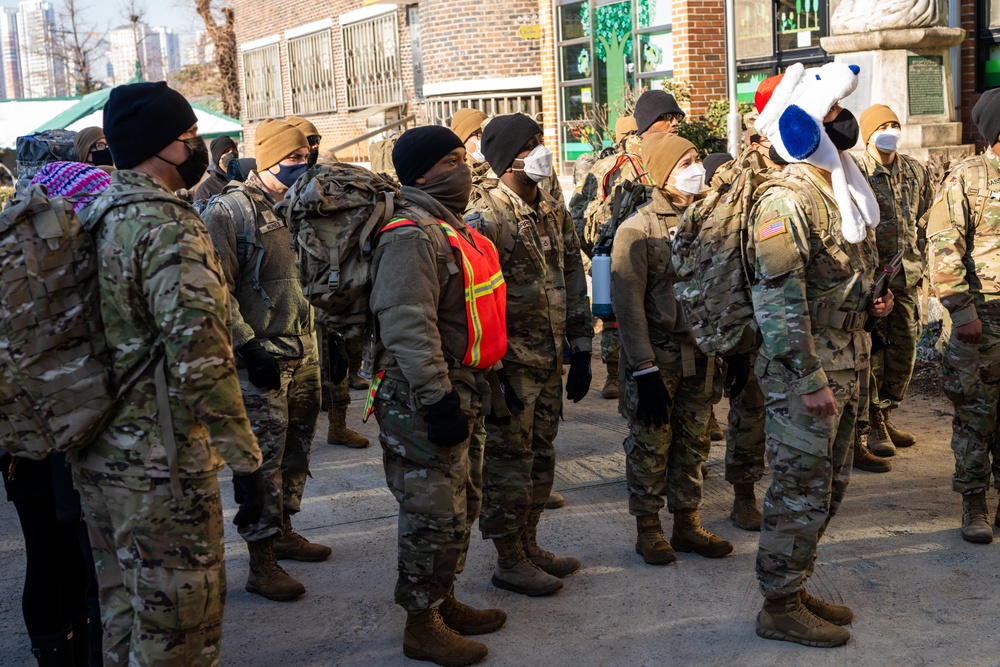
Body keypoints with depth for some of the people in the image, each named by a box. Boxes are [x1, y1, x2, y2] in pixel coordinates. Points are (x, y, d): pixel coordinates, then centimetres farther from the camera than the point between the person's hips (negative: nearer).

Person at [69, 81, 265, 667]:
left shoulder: (95, 216, 9)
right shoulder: (169, 228, -20)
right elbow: (201, 359, -27)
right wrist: (246, 460, -22)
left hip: (100, 457, 9)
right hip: (162, 464, -9)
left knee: (124, 610, 22)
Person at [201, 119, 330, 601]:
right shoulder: (230, 211, -11)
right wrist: (248, 346, -19)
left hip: (304, 352, 8)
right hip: (261, 356, -7)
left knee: (297, 447, 17)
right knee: (264, 456, -4)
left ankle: (283, 531, 34)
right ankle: (261, 563, 4)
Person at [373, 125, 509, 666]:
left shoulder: (453, 229, 15)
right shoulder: (412, 237, -18)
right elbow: (408, 328, -26)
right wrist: (437, 399, -27)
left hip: (460, 389, 10)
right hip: (423, 399, -10)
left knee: (462, 503, 19)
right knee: (434, 515, -2)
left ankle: (444, 602, 34)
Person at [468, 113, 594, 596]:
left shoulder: (555, 213, 9)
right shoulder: (485, 218, -14)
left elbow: (575, 285, 14)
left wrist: (581, 352, 12)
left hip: (550, 361, 8)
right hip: (509, 364, -7)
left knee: (541, 457, 15)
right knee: (509, 462, 1)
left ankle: (529, 546, 29)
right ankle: (509, 561, 14)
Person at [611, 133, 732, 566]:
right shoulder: (637, 230, -11)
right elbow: (628, 304, -14)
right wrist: (644, 369, -18)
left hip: (700, 354, 5)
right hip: (657, 355, -5)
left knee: (693, 441, 12)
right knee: (651, 444, 4)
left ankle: (686, 524, 24)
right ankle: (648, 528, 18)